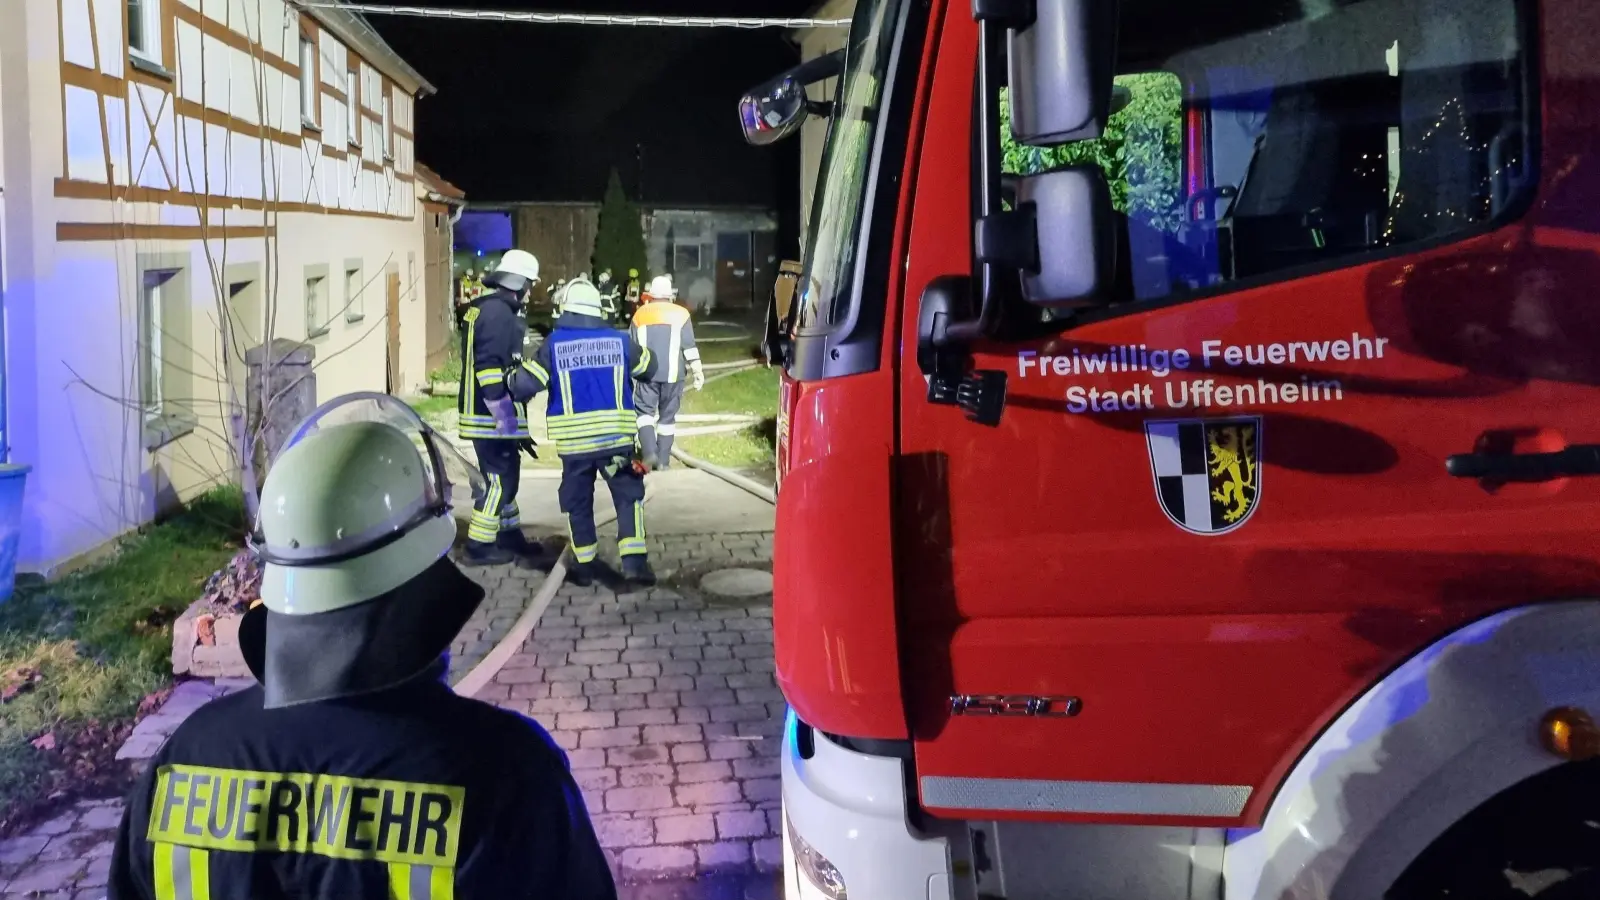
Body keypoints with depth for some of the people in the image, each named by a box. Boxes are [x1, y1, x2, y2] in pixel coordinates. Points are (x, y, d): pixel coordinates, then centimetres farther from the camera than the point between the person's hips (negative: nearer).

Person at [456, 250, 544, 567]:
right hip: (493, 416, -10)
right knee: (500, 480, -2)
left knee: (503, 476, 19)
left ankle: (510, 536, 29)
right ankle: (479, 546, 4)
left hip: (482, 413, 10)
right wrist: (506, 417, -22)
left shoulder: (483, 308, 15)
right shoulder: (498, 313, -17)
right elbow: (490, 368, -24)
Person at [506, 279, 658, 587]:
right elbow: (648, 367, 18)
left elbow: (524, 384, -4)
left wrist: (513, 382, 20)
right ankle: (634, 560, -4)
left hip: (574, 440, 0)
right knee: (628, 496, 8)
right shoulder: (618, 340, 1)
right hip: (616, 435, 0)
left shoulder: (553, 345, -4)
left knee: (578, 503, 14)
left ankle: (584, 565, 18)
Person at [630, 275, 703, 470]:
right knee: (667, 415, 8)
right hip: (672, 373, 0)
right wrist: (697, 371, -1)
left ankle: (649, 452, -17)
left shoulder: (640, 314, 6)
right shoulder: (680, 313, 1)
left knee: (645, 411, 4)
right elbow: (689, 346, -4)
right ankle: (663, 459, 9)